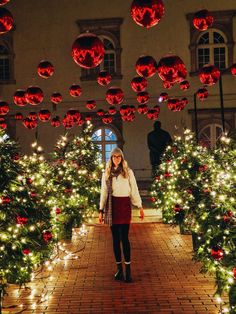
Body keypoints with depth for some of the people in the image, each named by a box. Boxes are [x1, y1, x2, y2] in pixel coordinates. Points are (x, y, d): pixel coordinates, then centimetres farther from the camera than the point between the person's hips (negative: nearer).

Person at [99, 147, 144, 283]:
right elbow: (103, 193, 13)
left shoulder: (128, 172, 3)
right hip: (111, 206, 3)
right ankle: (119, 268, 14)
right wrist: (101, 210, 11)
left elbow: (134, 190, 5)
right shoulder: (107, 173, 10)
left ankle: (128, 269, -4)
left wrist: (140, 207, 3)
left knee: (124, 237, -9)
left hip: (124, 205, -3)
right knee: (115, 238, 6)